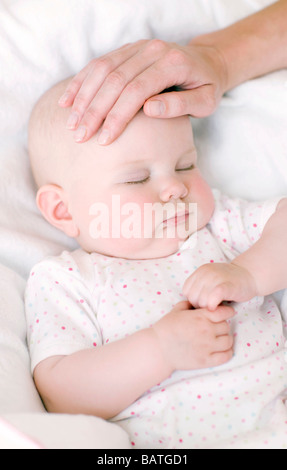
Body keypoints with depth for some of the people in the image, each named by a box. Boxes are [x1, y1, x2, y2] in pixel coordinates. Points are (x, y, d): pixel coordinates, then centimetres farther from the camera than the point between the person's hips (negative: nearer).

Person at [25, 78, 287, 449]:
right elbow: (61, 397, -9)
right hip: (175, 440, -3)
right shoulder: (59, 281, -1)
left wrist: (249, 273, -13)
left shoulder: (216, 220, 12)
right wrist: (160, 349, -20)